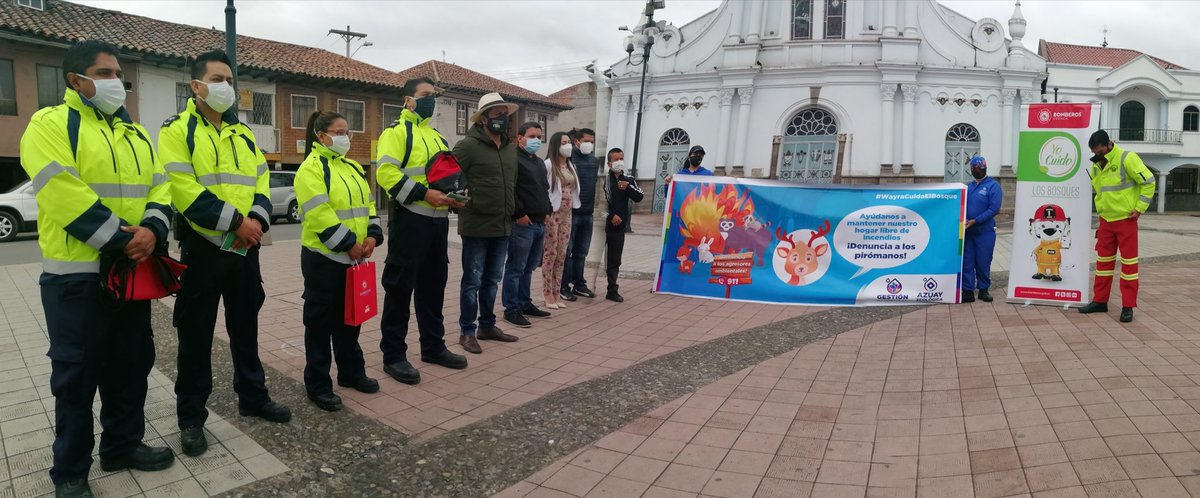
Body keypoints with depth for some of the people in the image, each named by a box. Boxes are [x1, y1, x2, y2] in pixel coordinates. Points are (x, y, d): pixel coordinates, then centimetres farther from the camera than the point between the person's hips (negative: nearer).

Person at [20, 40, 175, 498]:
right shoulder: (51, 124, -6)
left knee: (131, 363, 14)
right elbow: (63, 195, -18)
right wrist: (120, 240, -20)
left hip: (133, 271, 7)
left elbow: (158, 187, 9)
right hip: (77, 275, -6)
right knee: (77, 374, 2)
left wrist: (152, 229, -11)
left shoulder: (135, 133, 15)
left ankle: (123, 445, 30)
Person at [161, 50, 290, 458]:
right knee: (196, 333, 3)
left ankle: (253, 397, 28)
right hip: (203, 245, -5)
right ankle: (191, 417, 14)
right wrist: (234, 221, -20)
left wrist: (257, 218, -11)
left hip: (245, 246, 6)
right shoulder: (177, 131, -5)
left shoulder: (243, 133, 14)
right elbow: (184, 190, -16)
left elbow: (261, 181, 8)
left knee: (245, 326, 15)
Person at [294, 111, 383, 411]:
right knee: (321, 320, 2)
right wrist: (348, 244, -19)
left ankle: (351, 372, 30)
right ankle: (318, 385, 11)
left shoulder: (352, 167, 15)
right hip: (324, 258, -8)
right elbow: (320, 214, -20)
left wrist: (372, 236, -3)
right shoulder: (311, 168, -11)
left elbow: (367, 203, 13)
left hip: (354, 258, 8)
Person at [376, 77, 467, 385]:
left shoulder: (437, 136, 21)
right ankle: (393, 355, 7)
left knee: (433, 285, 15)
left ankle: (433, 346, 26)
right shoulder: (396, 131, -5)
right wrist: (423, 193, -24)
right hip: (409, 219, -8)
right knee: (400, 287, -2)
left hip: (438, 220, 8)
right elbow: (386, 173, -18)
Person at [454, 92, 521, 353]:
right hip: (477, 226, -7)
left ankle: (487, 325, 28)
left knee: (491, 280, 16)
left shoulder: (511, 148, 12)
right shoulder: (467, 146, -10)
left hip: (503, 226, 7)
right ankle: (467, 332, 12)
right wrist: (465, 205, -14)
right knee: (473, 281, 2)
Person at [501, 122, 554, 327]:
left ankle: (525, 303, 24)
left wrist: (547, 211, 17)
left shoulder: (539, 163, 22)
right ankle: (511, 309, 1)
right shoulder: (513, 159, -8)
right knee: (515, 268, -4)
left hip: (540, 223, 9)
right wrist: (519, 214, -18)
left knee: (529, 267, 15)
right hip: (522, 223, -9)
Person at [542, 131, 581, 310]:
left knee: (562, 254, 8)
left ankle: (556, 293, 15)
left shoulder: (571, 166, 13)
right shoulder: (549, 164, -10)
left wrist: (571, 209, 10)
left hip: (567, 214, 7)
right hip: (552, 213, -7)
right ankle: (547, 294, 5)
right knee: (550, 253, -2)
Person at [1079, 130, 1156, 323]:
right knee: (1103, 260, 11)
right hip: (1105, 220, 6)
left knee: (1129, 261, -1)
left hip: (1126, 219, -6)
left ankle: (1128, 306, 3)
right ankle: (1100, 301, 20)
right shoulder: (1096, 165, 6)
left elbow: (1148, 181, -11)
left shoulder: (1127, 158, -13)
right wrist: (1100, 208, 13)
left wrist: (1140, 208, -13)